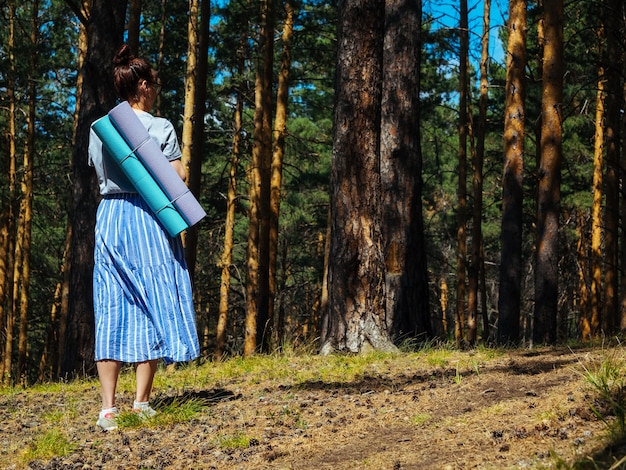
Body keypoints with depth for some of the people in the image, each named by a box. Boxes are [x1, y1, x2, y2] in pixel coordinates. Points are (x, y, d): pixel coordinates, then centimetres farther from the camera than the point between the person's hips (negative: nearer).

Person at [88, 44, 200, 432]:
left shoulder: (99, 129, 8)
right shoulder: (161, 128, -6)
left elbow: (100, 175, 14)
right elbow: (178, 179, -8)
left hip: (110, 217, 4)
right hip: (150, 219, -4)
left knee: (111, 311, 3)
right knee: (152, 306, 3)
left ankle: (108, 407, 0)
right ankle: (142, 401, 3)